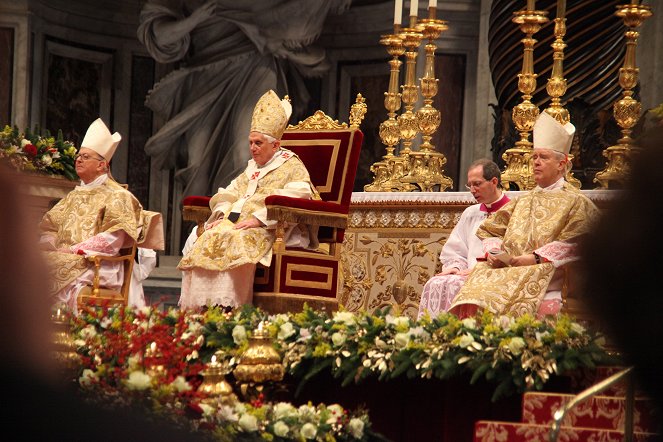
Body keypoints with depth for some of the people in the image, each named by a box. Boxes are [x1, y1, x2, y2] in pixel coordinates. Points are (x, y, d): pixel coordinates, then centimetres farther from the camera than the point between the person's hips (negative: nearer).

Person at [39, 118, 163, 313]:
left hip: (97, 264, -6)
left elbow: (113, 240, -10)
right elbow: (49, 225, 21)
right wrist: (49, 246, -3)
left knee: (56, 269, -35)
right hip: (64, 257, 7)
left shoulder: (116, 196, 2)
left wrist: (74, 249, -16)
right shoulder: (73, 196, 26)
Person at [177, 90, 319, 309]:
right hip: (237, 222, 7)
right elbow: (229, 193, 24)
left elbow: (294, 199, -15)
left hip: (268, 230, -7)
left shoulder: (292, 166, 2)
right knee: (206, 238, -19)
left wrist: (258, 218, -22)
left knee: (235, 241, -35)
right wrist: (223, 215, 1)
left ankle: (227, 306, -38)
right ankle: (198, 306, -25)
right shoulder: (253, 167, 27)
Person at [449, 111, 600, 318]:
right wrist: (493, 252, 0)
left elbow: (573, 244, -7)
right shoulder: (522, 202, 28)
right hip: (508, 268, 5)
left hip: (547, 272, -5)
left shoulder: (575, 202, 8)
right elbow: (490, 230, 23)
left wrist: (536, 258, -16)